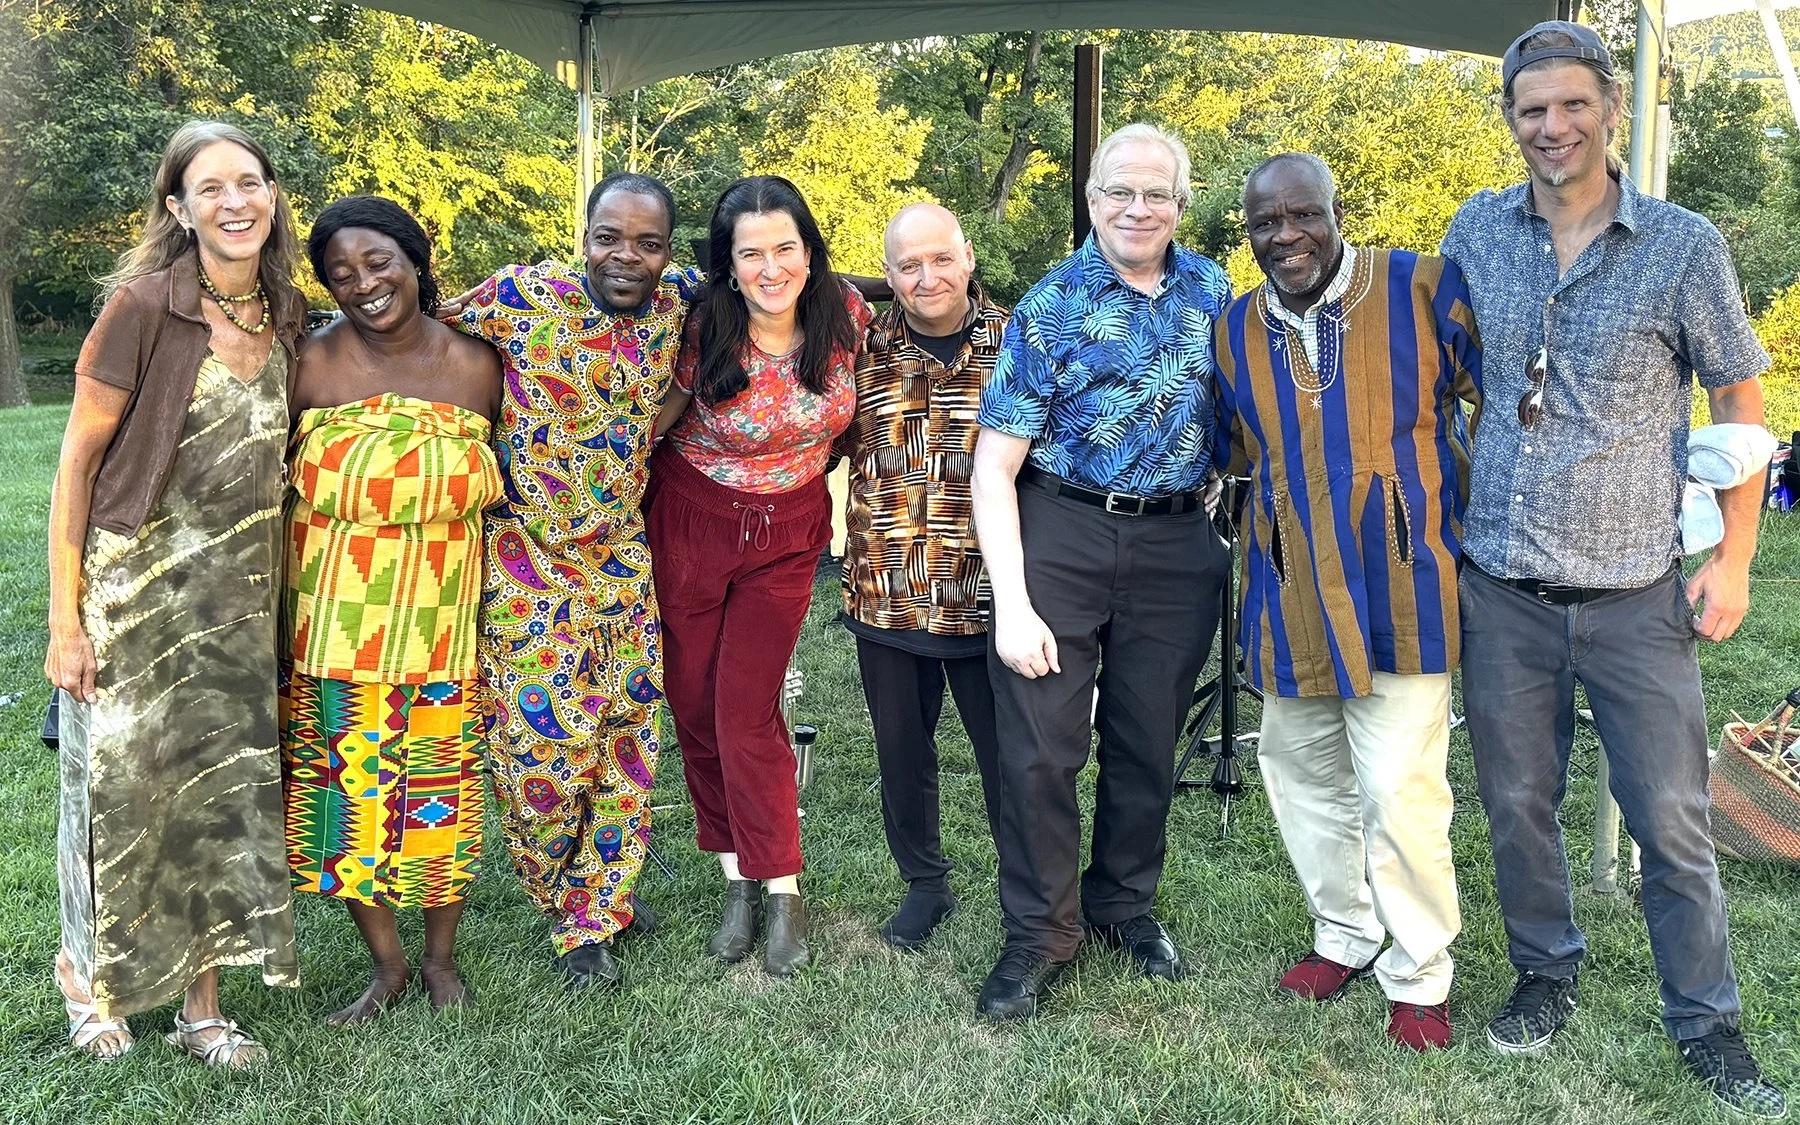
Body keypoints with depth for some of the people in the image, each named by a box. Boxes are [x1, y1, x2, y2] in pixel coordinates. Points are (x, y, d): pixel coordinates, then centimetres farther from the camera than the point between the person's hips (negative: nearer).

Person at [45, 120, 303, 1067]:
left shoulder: (286, 316, 2)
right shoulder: (144, 306, -13)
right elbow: (77, 465, -10)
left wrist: (279, 591, 12)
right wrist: (65, 620, -11)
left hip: (240, 601, 5)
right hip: (136, 590, -4)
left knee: (225, 790, 9)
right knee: (124, 785, 7)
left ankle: (201, 1007, 25)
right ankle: (88, 974, 34)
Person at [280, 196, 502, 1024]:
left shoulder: (474, 367, -3)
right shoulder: (311, 365, -6)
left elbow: (492, 487, 6)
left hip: (442, 613, 0)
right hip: (334, 614, 0)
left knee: (440, 786, 9)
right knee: (346, 784, 8)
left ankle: (440, 955, 32)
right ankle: (386, 963, 29)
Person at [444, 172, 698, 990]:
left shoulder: (677, 304, -1)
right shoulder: (519, 295, -12)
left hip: (624, 560, 4)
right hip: (529, 562, -4)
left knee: (625, 739, 10)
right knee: (543, 743, -1)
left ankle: (600, 907, 30)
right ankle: (566, 904, 26)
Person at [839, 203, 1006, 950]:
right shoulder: (862, 350, 2)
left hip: (984, 598, -2)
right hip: (884, 597, 3)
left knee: (1007, 755, 8)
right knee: (902, 752, 15)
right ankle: (924, 884, 34)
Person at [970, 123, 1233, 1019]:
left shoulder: (1211, 291, 7)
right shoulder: (1051, 306, -5)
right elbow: (994, 466, -9)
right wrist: (1011, 603, -15)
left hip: (1177, 545, 4)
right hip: (1061, 534, -3)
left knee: (1148, 743, 13)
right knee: (1040, 747, -3)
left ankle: (1124, 903, 34)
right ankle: (1038, 932, 17)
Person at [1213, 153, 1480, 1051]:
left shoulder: (1421, 289, -7)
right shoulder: (1234, 333, 6)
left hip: (1401, 591, -4)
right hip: (1291, 603, 5)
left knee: (1399, 793, -4)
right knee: (1301, 773, 16)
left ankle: (1419, 976, 18)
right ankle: (1346, 935, 37)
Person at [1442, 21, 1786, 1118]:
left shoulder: (1683, 245, -5)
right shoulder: (1477, 233, 3)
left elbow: (1742, 400, 2)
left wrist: (1734, 558, -3)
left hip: (1637, 593, -2)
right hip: (1502, 589, 3)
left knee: (1673, 819, 5)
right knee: (1518, 803, 13)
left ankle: (1707, 1020, 23)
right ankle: (1547, 972, 34)